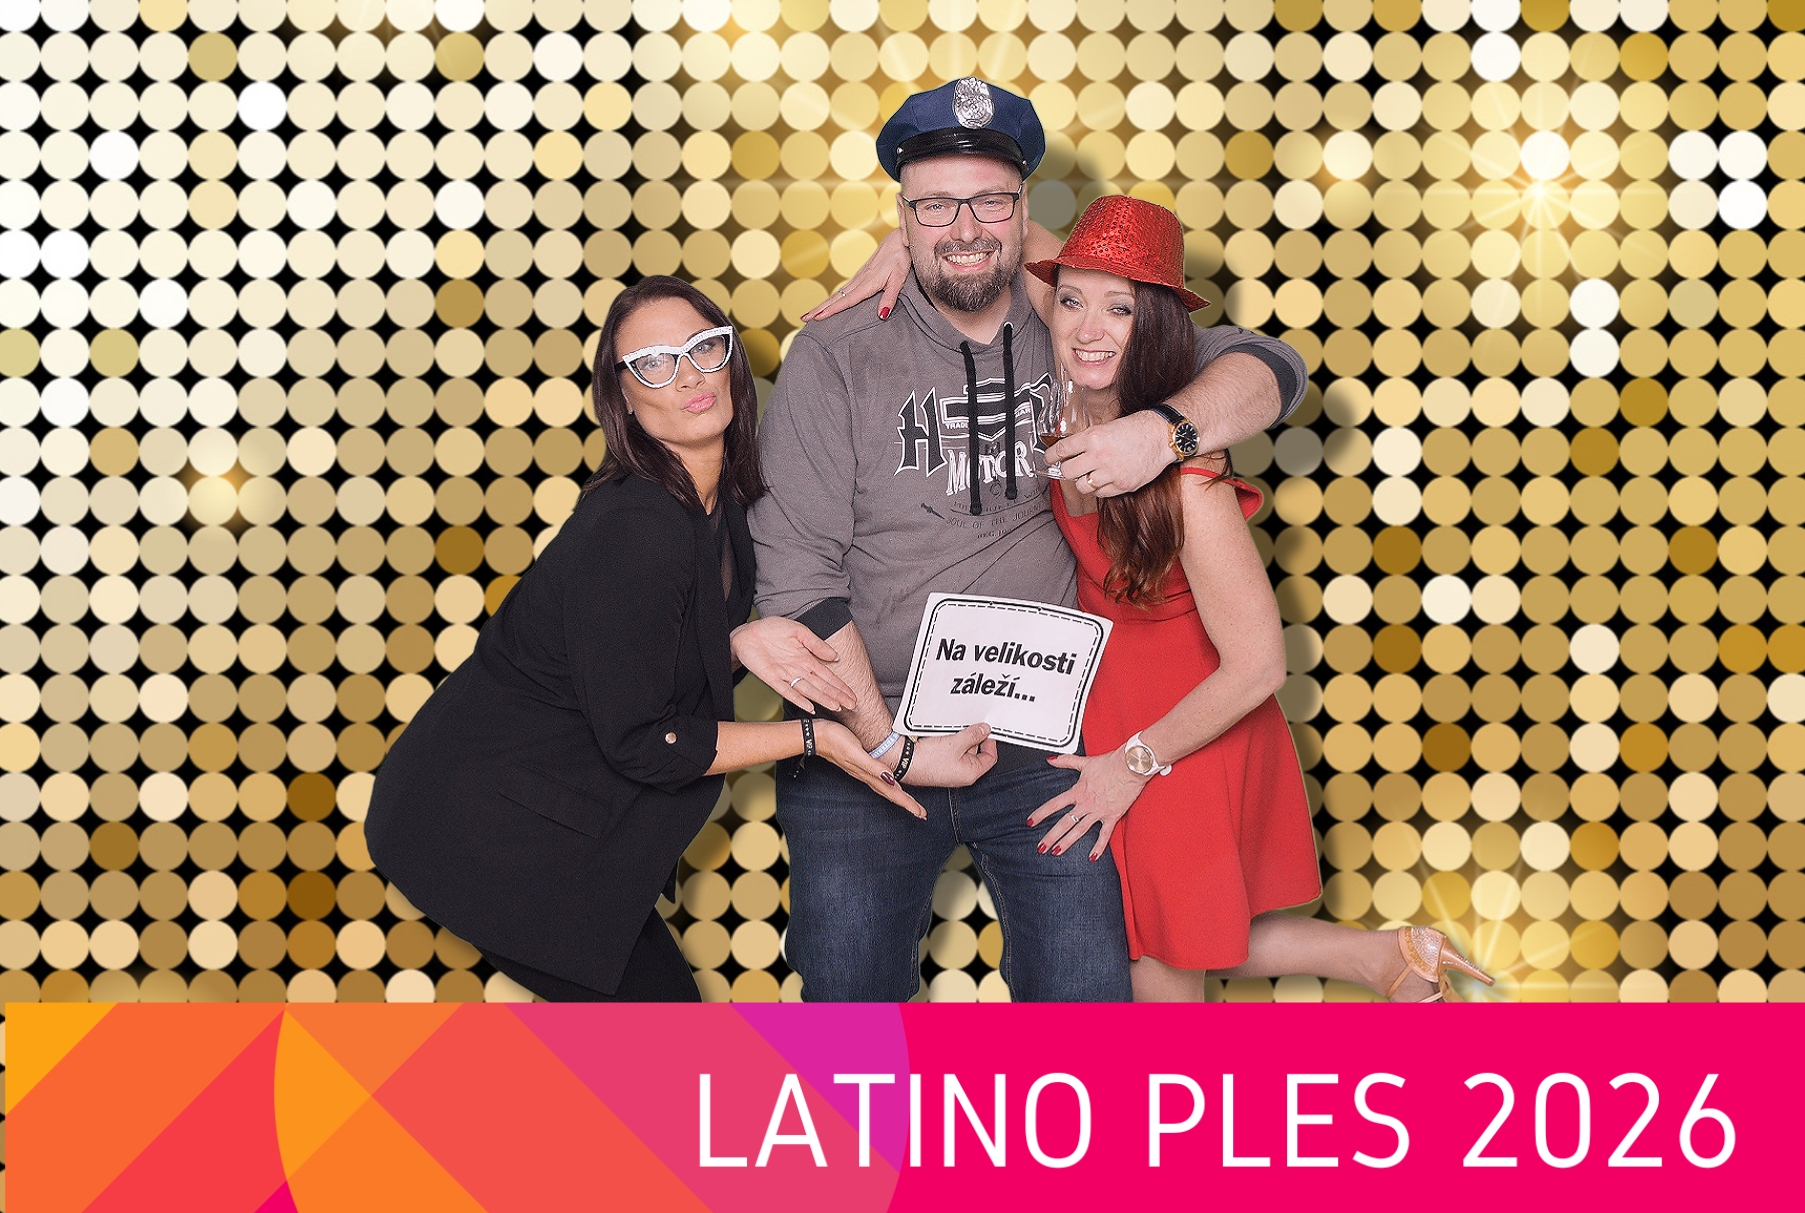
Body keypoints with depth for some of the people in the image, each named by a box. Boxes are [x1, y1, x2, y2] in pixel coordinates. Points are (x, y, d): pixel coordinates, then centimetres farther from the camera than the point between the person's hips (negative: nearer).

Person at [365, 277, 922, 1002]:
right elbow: (641, 745, -22)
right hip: (489, 825, -9)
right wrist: (809, 738, -18)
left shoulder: (722, 501, 2)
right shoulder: (633, 532, -26)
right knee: (659, 1005, -2)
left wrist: (743, 640, -5)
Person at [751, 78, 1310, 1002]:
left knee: (1088, 991, 2)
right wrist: (889, 746, -13)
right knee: (850, 996, 6)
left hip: (1043, 748, 2)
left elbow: (1268, 367, 2)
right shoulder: (834, 360, -6)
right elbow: (795, 578, -9)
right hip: (865, 750, -1)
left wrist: (1165, 432, -19)